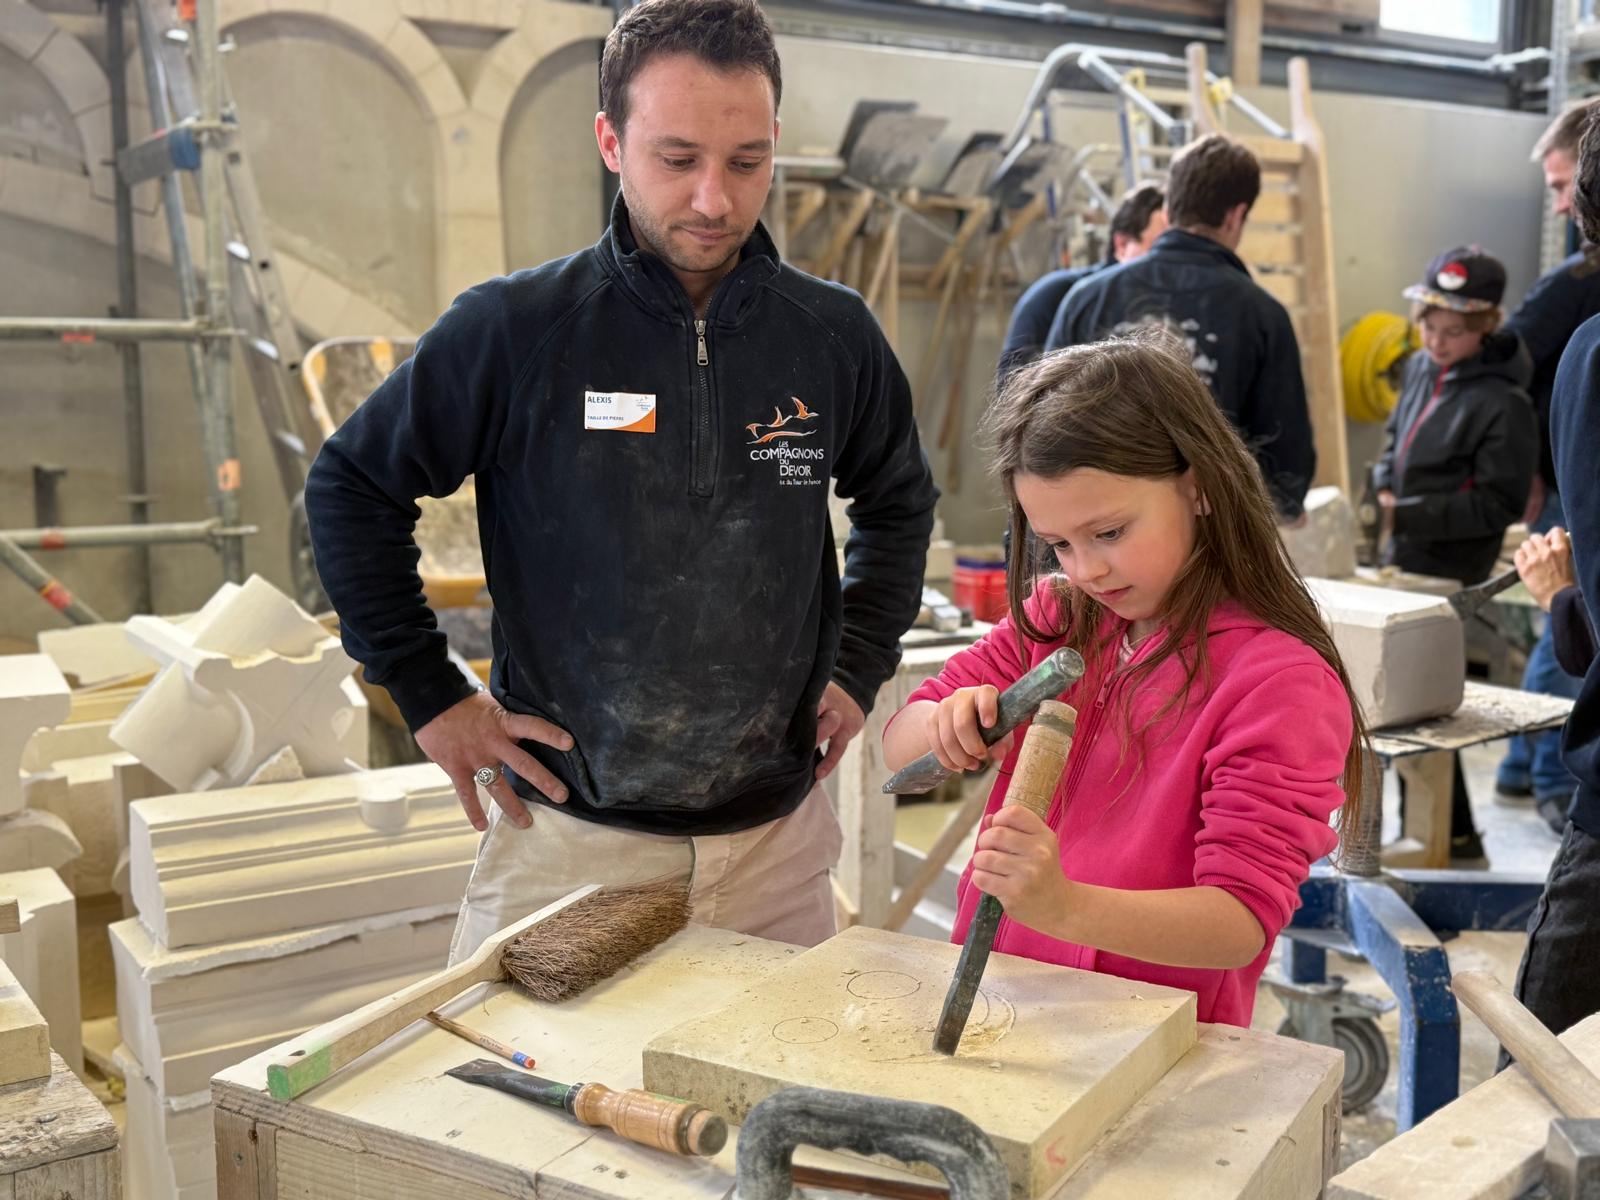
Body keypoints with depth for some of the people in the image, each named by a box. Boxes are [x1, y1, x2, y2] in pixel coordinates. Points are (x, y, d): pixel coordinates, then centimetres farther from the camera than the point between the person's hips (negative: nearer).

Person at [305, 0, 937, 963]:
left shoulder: (835, 336, 0)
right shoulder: (514, 329, -9)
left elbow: (899, 501, 17)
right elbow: (352, 490, 1)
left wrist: (859, 666, 9)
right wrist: (429, 693, -3)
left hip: (775, 841, 3)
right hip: (565, 843, -2)